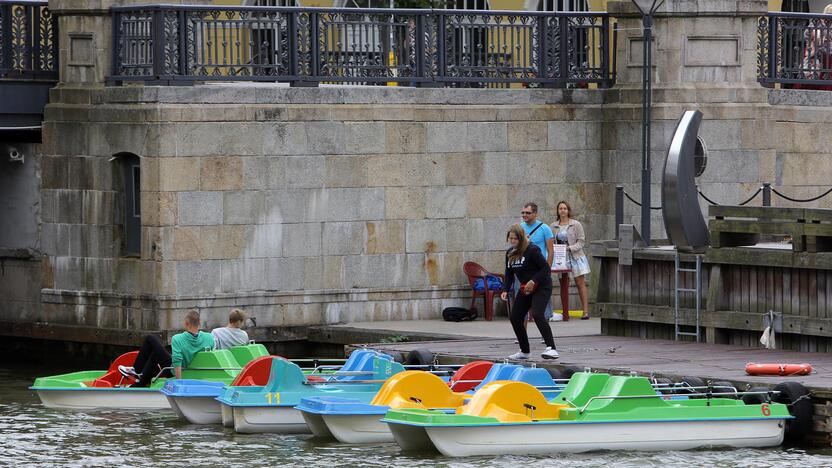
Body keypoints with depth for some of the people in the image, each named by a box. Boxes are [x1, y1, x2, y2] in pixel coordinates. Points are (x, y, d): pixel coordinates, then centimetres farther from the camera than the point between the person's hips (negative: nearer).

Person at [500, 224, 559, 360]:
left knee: (537, 314, -26)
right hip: (525, 288, 9)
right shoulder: (510, 253, 6)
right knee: (515, 318, 5)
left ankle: (551, 349, -30)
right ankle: (524, 351, 21)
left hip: (542, 286, -9)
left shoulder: (532, 250, -17)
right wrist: (505, 290, -1)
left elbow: (546, 268, -17)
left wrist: (533, 281, -24)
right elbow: (509, 274, 13)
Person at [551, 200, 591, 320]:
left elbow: (581, 241, -3)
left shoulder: (576, 224, -1)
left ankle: (586, 311, -8)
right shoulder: (554, 227, 9)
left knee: (580, 283, -5)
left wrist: (570, 248, -16)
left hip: (575, 256, -3)